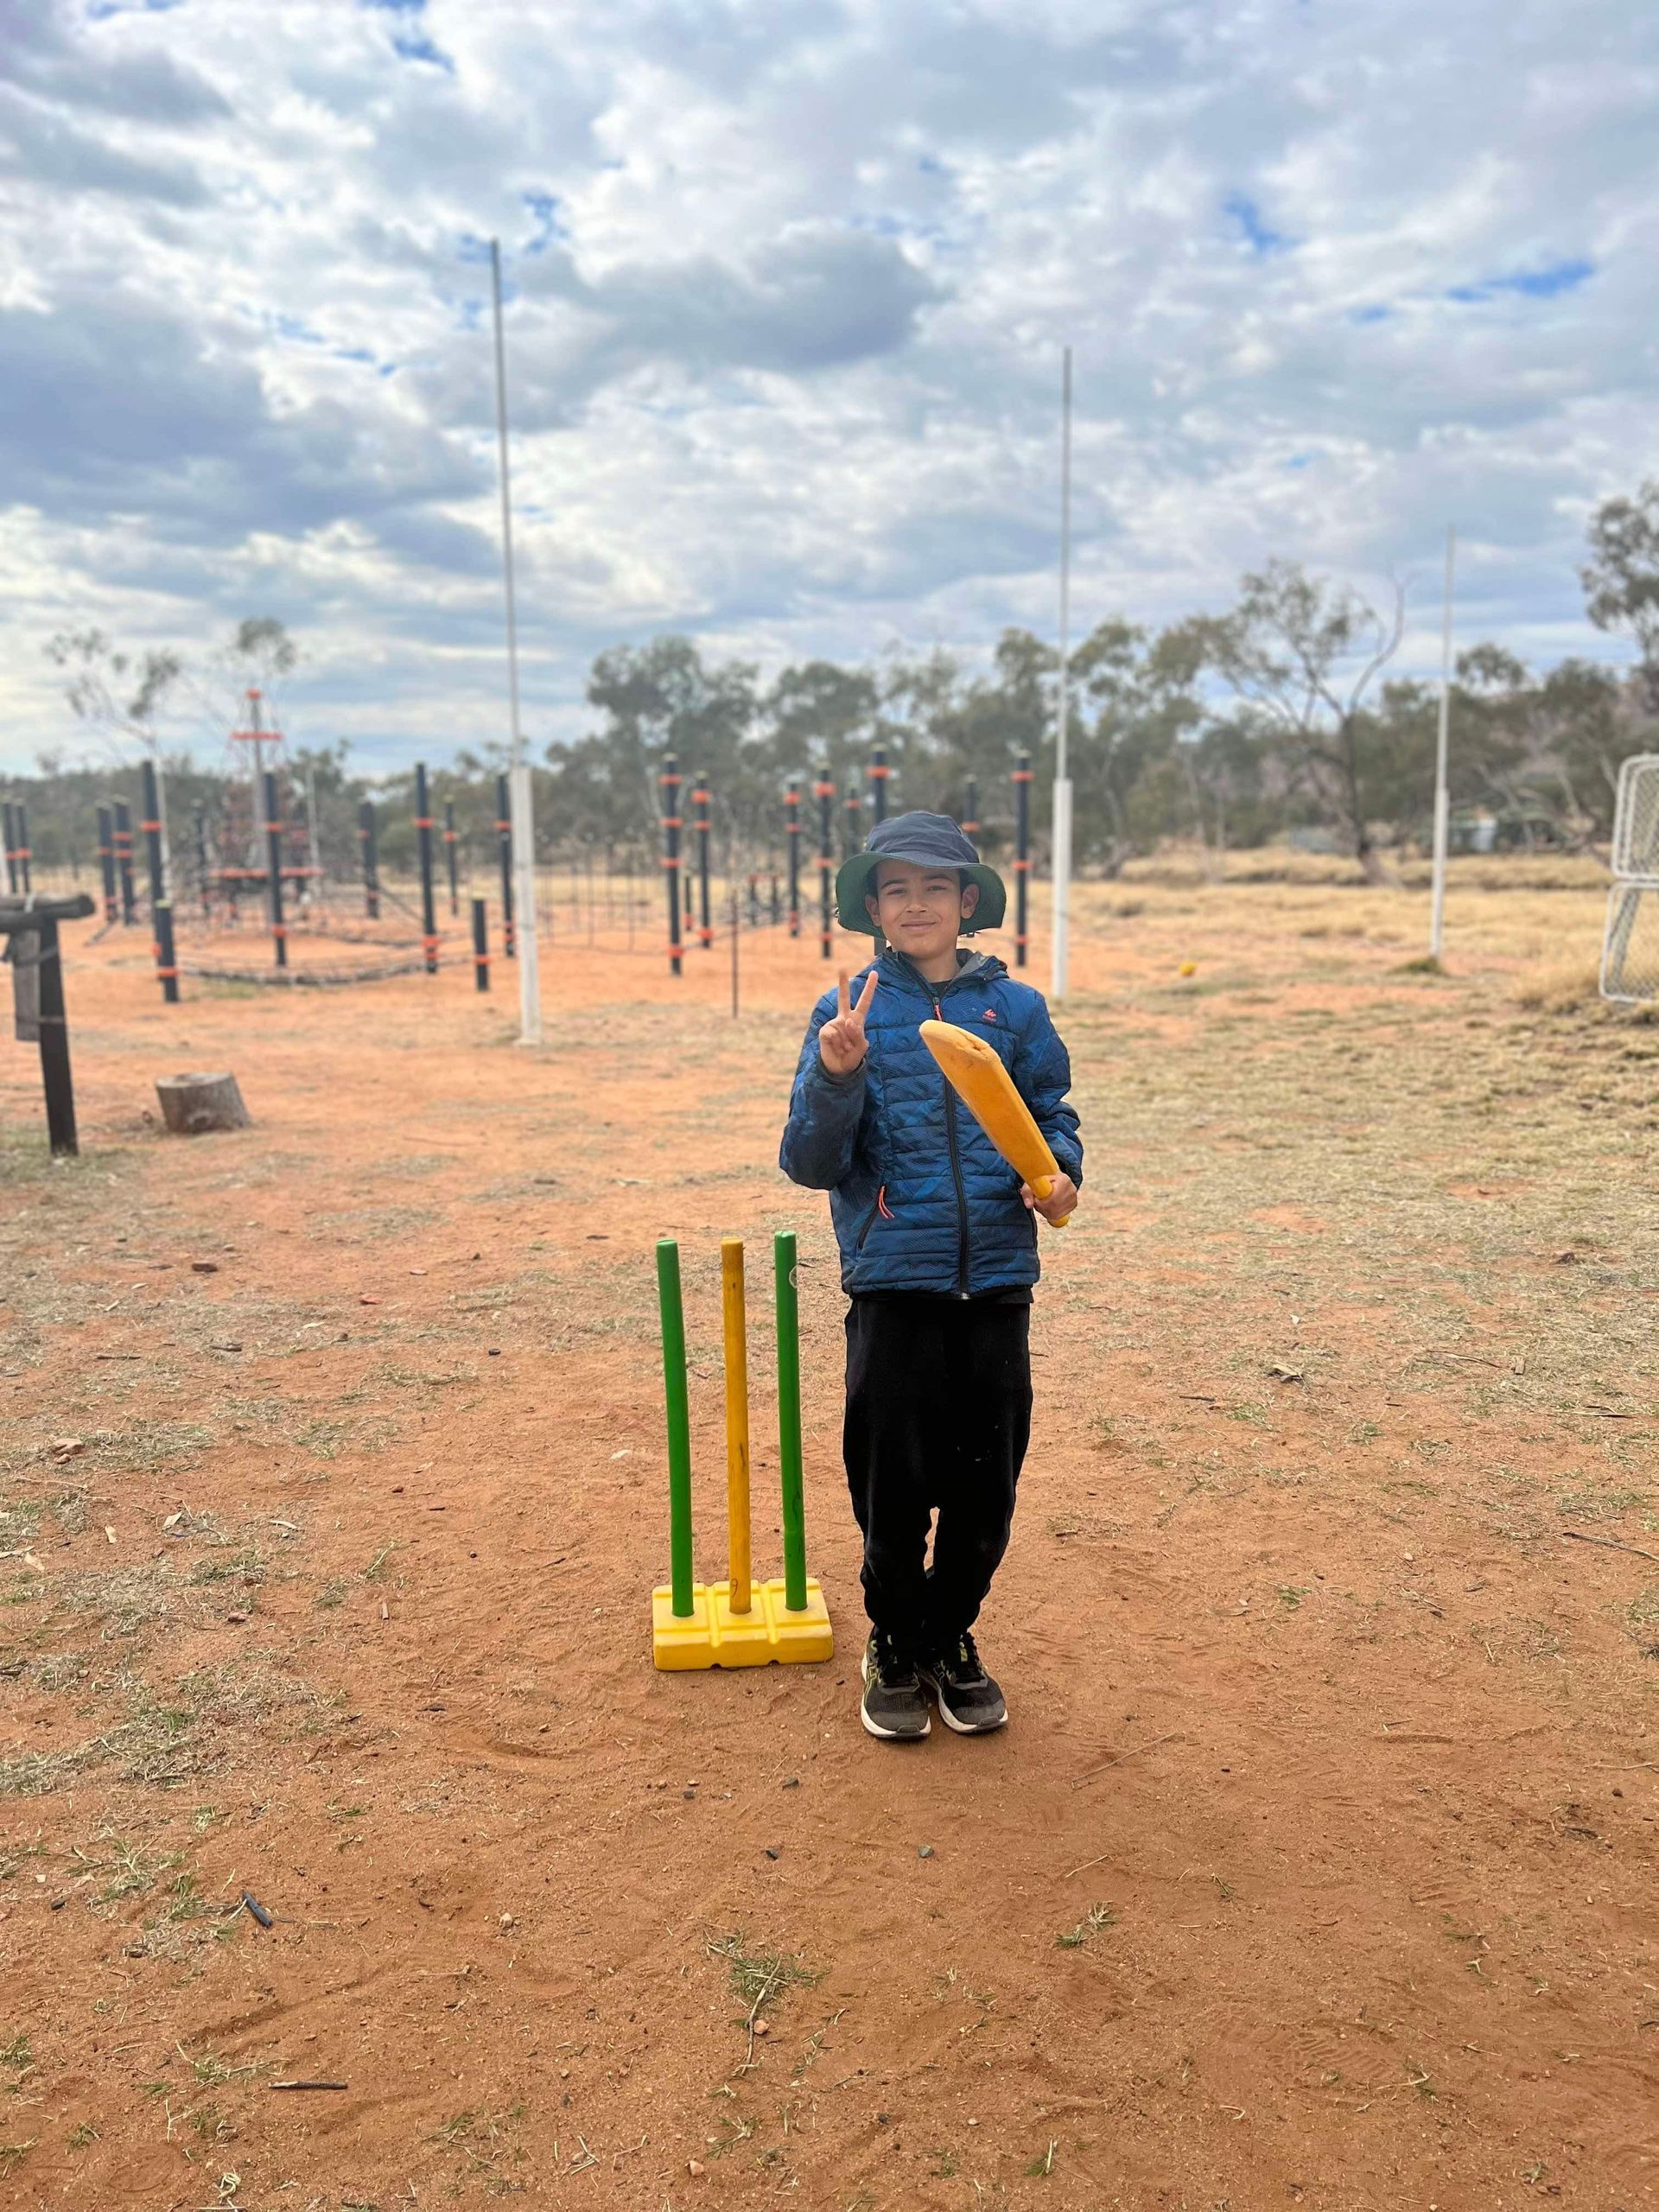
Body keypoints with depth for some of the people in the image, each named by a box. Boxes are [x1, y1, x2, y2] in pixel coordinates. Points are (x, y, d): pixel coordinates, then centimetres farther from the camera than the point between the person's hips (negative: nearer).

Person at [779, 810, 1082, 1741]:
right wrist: (837, 1078, -21)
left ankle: (953, 1638, 34)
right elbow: (811, 1163, -4)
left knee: (986, 1487, 10)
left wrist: (1059, 1173, -7)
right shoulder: (847, 1014, 0)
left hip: (997, 1284, 2)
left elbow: (1054, 1115, 14)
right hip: (893, 1286, -2)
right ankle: (896, 1647, 31)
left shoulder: (1014, 1007, 6)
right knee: (893, 1487, 8)